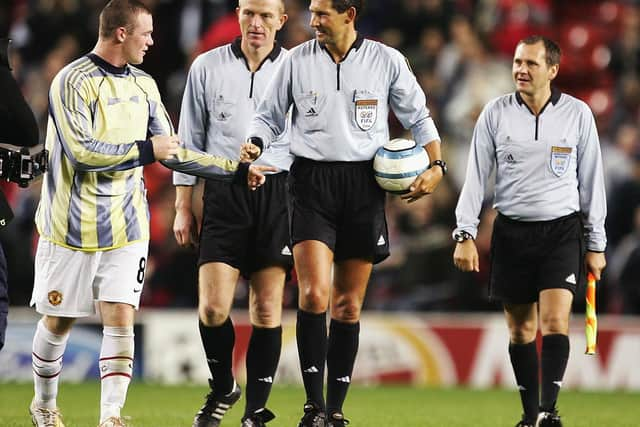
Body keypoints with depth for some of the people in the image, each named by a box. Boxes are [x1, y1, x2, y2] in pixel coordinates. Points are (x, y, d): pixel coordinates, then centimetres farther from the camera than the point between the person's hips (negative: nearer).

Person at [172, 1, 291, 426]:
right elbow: (190, 139, 12)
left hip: (277, 194, 0)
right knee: (213, 308, -8)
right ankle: (222, 390, 17)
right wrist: (183, 206, 8)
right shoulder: (207, 67, 7)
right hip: (223, 194, 0)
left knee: (267, 310, -1)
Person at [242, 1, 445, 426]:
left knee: (348, 307, 5)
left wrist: (436, 165, -1)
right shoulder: (296, 61, 3)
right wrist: (256, 144, -8)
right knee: (314, 295, -16)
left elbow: (418, 116, 12)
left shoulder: (387, 61, 2)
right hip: (312, 183, -1)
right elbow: (270, 116, 13)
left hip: (364, 184, 1)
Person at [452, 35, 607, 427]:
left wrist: (596, 244, 6)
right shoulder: (495, 113, 1)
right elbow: (476, 176, 4)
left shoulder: (578, 114, 0)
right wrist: (465, 234, -4)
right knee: (521, 329, 6)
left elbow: (591, 181, 6)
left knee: (555, 320, -16)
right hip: (512, 230, 2)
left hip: (562, 230, -2)